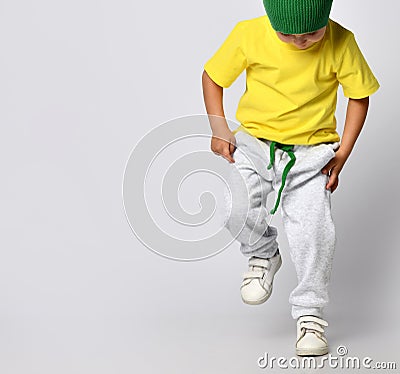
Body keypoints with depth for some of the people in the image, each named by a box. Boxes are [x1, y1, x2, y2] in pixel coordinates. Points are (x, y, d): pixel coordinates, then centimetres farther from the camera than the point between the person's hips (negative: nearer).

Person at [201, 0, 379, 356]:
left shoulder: (341, 43, -11)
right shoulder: (249, 34, -11)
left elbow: (359, 96, 1)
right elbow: (213, 78, 3)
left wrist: (342, 153, -5)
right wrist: (219, 130, -7)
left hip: (312, 150, 0)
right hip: (255, 141, 1)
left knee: (314, 226, -17)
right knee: (238, 210, -23)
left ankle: (310, 312, 3)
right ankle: (264, 253, 11)